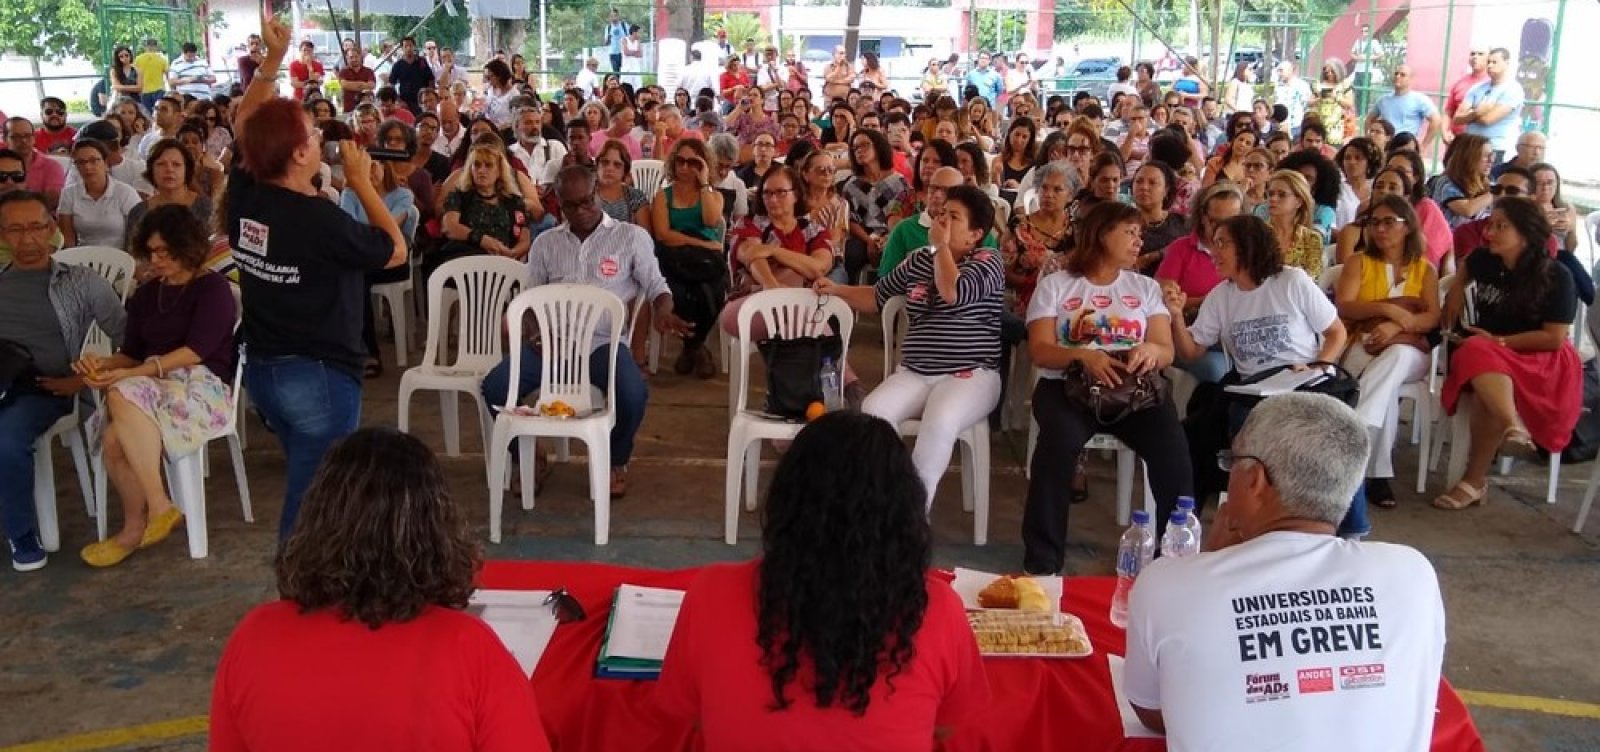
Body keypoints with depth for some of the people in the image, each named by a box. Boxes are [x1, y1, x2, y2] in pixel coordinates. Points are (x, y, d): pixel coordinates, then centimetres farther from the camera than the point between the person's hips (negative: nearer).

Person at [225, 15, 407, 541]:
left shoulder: (243, 196, -1)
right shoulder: (321, 220, -22)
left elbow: (243, 128, 17)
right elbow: (396, 250, -7)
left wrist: (273, 59, 12)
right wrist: (361, 180, -3)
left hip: (261, 369, 8)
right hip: (319, 375, -8)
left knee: (308, 483, 24)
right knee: (312, 497, 1)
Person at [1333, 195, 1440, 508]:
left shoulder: (1425, 268, 17)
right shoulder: (1358, 262, 14)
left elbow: (1433, 318, 1)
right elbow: (1343, 307, -2)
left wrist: (1396, 325, -18)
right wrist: (1386, 309, -17)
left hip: (1408, 351, 1)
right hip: (1363, 347, -1)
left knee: (1394, 357, -38)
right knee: (1387, 386, -36)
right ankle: (1377, 473, -39)